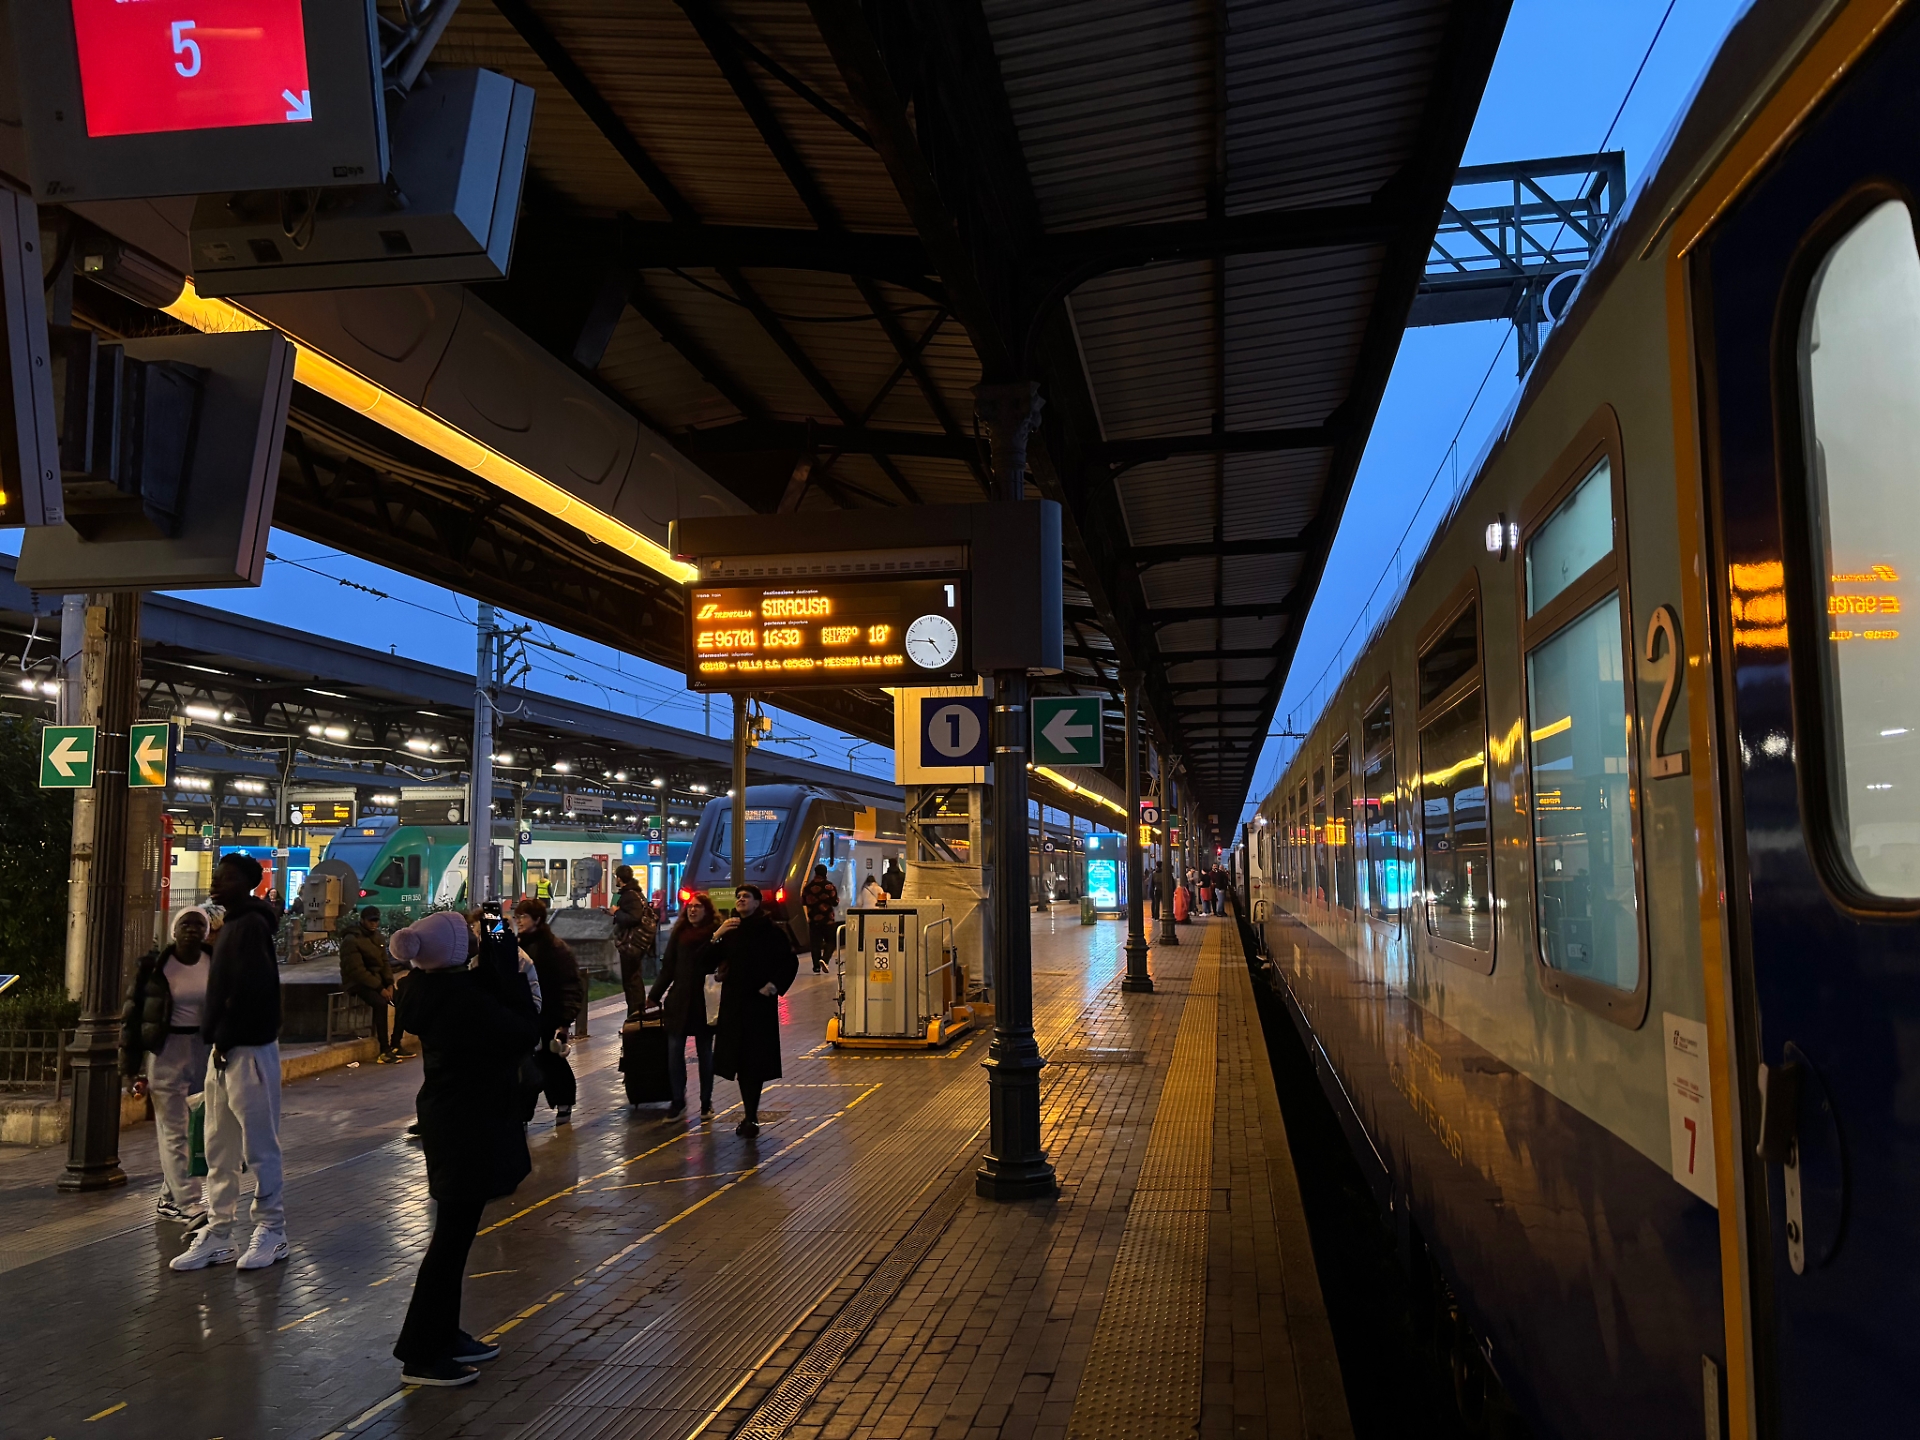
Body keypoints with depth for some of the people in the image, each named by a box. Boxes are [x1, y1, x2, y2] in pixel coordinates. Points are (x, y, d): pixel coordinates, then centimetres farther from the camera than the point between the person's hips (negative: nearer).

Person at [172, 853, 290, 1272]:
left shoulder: (250, 926, -15)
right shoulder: (231, 926, 15)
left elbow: (251, 990, -23)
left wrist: (224, 1038, -15)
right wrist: (216, 1038, 8)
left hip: (249, 1051, -10)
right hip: (224, 1051, 10)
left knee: (259, 1148, 0)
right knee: (219, 1151, 13)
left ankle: (272, 1233, 9)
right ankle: (218, 1234, 20)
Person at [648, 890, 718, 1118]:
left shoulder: (714, 934, -6)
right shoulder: (679, 933, 6)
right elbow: (668, 968, 11)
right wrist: (654, 996, 11)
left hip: (703, 1003, -3)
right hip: (678, 1002, 3)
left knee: (705, 1054, 9)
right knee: (674, 1052, 1)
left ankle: (706, 1101, 21)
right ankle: (678, 1101, 12)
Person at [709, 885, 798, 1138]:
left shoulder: (770, 930, -5)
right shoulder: (729, 931, 8)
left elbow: (790, 962, -3)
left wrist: (774, 986, -14)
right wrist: (716, 936, -11)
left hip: (759, 1002, -5)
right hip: (733, 1002, 5)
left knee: (754, 1060, -6)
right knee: (739, 1059, 8)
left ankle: (752, 1118, -3)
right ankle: (750, 1115, 19)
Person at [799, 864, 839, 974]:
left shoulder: (808, 886, 2)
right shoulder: (830, 886, -7)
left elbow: (803, 901, 8)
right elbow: (835, 902, -8)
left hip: (813, 919, 2)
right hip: (827, 919, -2)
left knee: (815, 943, 7)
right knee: (830, 941, 7)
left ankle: (816, 968, 3)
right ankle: (824, 959, -18)